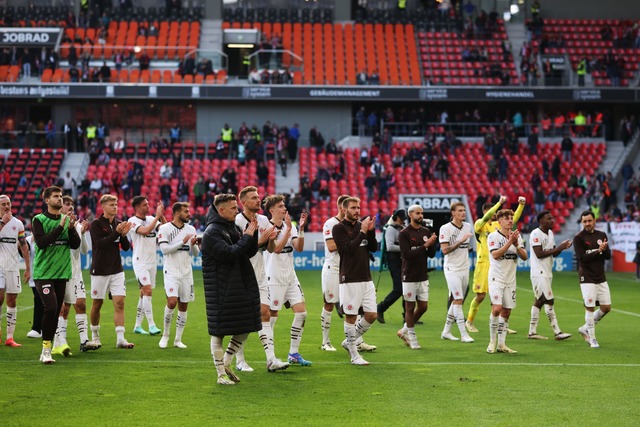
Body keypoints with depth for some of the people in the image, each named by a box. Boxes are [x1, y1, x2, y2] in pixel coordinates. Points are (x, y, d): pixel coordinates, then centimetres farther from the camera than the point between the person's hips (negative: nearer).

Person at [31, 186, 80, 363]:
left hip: (62, 273, 5)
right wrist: (60, 227, -21)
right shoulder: (39, 220, -3)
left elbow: (76, 245, 3)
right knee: (51, 307, -19)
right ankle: (46, 349, -11)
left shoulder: (67, 219, 10)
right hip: (43, 273, -5)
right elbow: (41, 243, -17)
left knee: (55, 311, 6)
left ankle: (47, 349, 15)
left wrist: (71, 228, -13)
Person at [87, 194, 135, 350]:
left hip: (117, 270, 3)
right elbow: (99, 243, -19)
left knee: (119, 302, -6)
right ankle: (95, 337, 23)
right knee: (97, 304, 6)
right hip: (100, 270, -3)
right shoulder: (96, 224, -6)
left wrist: (123, 235, -11)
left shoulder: (119, 224, 7)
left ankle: (120, 339, -7)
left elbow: (126, 247, 8)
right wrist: (116, 233, -23)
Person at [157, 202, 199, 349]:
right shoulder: (165, 228, -5)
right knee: (172, 302, -20)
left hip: (186, 273, 5)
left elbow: (196, 253, 10)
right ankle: (165, 335, 0)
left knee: (183, 306, 5)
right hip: (171, 272, -5)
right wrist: (183, 241, -17)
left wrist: (193, 245, -11)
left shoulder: (190, 229, 8)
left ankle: (178, 339, 14)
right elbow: (165, 249, -14)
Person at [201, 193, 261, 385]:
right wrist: (247, 237, -16)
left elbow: (249, 253, 13)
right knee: (218, 332, 1)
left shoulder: (234, 228, 14)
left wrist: (252, 234, -2)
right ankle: (221, 373, 10)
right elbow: (228, 254, -23)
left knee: (245, 328, 11)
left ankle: (225, 363, 26)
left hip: (241, 288, 8)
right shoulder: (211, 233, -12)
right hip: (221, 290, -8)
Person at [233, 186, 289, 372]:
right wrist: (260, 241, -22)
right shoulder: (237, 221, -11)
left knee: (265, 314, -1)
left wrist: (270, 239, -8)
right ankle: (240, 361, 11)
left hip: (260, 276, 5)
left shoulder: (263, 220, 8)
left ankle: (271, 359, -4)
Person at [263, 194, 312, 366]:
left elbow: (299, 248, -1)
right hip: (274, 279, -6)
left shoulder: (289, 226, 8)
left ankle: (294, 354, 8)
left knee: (301, 313, 0)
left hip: (290, 277, 6)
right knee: (272, 316, -3)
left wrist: (301, 229, -12)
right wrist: (288, 229, -23)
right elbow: (276, 249, -22)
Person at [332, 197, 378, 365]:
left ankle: (349, 341, 23)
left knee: (372, 315, 4)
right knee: (351, 317, -2)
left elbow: (374, 248, 9)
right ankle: (354, 355, 7)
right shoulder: (339, 228, -4)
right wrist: (363, 231, -15)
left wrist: (371, 230, -5)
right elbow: (349, 248, -16)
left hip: (366, 278, 6)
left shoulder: (362, 225, 14)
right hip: (350, 280, -6)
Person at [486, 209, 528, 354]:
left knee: (506, 312, 5)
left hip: (510, 280, 5)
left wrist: (516, 244, -15)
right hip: (496, 278, -5)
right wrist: (509, 242, -23)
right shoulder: (493, 236, -6)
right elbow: (495, 255, -19)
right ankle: (492, 341, -3)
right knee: (497, 308, -18)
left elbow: (524, 257, 1)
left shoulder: (517, 236, 8)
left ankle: (501, 344, 11)